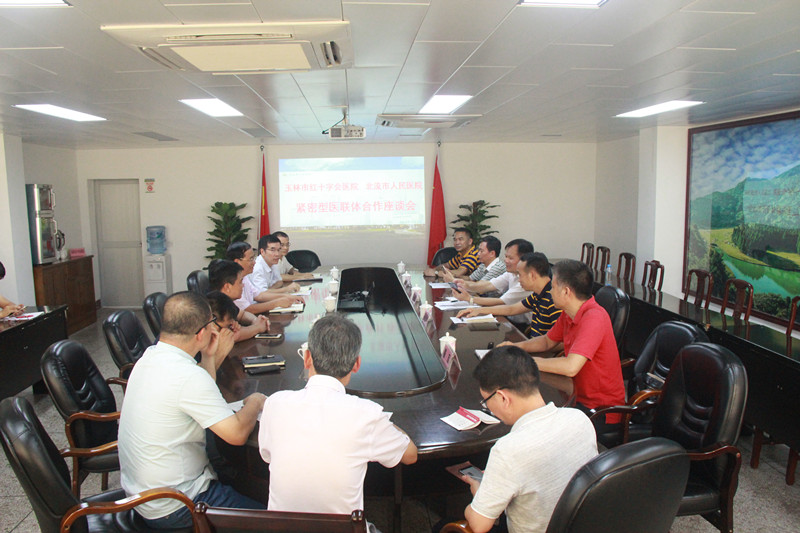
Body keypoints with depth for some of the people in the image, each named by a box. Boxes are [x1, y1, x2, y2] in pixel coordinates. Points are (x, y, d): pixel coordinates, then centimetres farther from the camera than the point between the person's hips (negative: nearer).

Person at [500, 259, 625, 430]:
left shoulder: (594, 317, -27)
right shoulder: (568, 314, 2)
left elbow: (571, 367, -35)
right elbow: (547, 341, 19)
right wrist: (516, 347, 1)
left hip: (600, 410, -8)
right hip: (579, 395, 8)